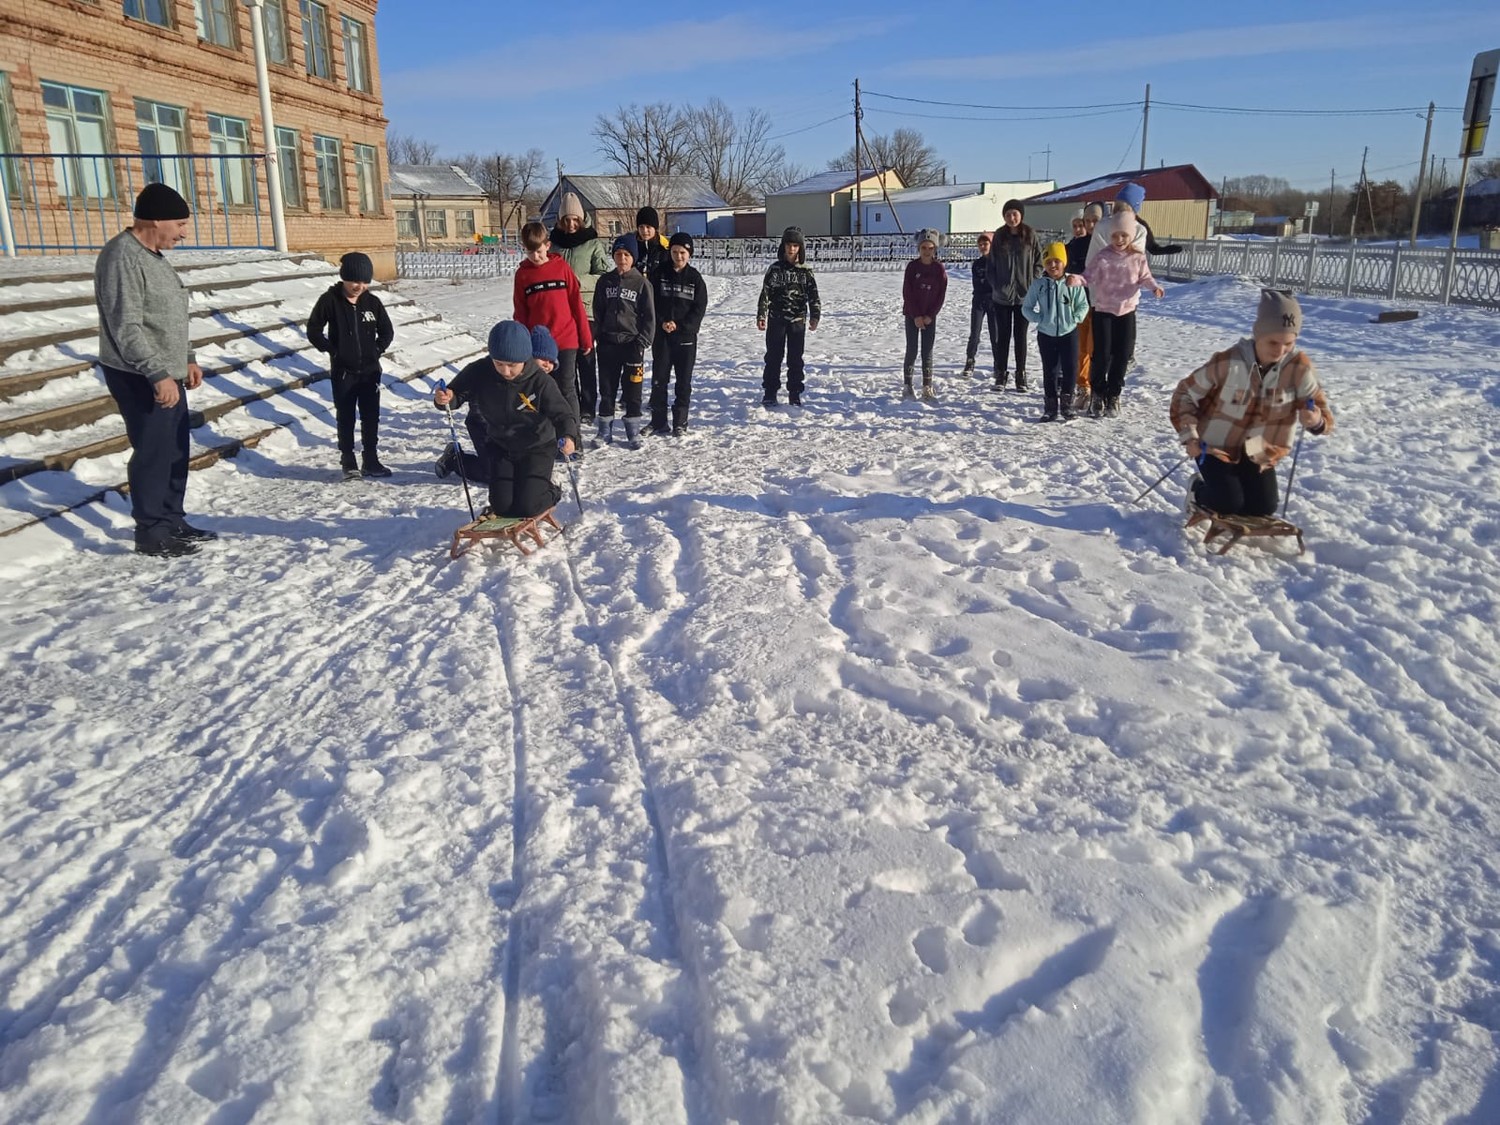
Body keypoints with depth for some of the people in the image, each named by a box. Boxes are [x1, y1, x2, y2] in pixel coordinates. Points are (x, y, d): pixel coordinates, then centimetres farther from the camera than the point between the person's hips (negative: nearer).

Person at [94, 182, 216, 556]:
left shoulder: (153, 255, 12)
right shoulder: (122, 257, -19)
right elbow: (126, 328, -24)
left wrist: (187, 359, 19)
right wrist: (157, 374, -28)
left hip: (167, 374, 10)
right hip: (139, 378, -10)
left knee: (176, 451, 14)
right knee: (153, 453, -3)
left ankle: (172, 521, 26)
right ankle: (151, 532, 8)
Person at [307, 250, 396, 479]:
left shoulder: (372, 302, 1)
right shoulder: (330, 301, -7)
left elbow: (387, 331, 11)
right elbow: (314, 331, -1)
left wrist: (377, 350, -1)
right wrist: (332, 350, -7)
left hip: (370, 371, 3)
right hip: (343, 372, -2)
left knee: (371, 417, 6)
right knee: (346, 418, 4)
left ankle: (371, 462, 16)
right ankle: (348, 463, 12)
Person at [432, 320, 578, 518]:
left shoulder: (541, 381, -24)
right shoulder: (480, 372, -17)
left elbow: (563, 414, -20)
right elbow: (458, 393, -6)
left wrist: (568, 437, -42)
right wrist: (446, 399, -31)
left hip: (536, 448, -3)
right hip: (500, 447, 3)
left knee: (526, 507, -12)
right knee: (502, 506, -5)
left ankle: (550, 493, 23)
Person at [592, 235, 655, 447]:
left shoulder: (642, 283, -3)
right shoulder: (605, 281, 6)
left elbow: (649, 316, -3)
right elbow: (598, 311, 12)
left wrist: (641, 343, -9)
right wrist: (600, 335, 3)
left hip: (632, 343, -3)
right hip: (608, 344, 3)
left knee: (632, 390, 3)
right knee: (607, 389, 7)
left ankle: (633, 433, 13)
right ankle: (605, 432, 16)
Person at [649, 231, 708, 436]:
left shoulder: (695, 278, 2)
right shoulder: (661, 275, 4)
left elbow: (699, 308, -3)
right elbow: (652, 302, 3)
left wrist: (680, 325, -12)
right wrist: (662, 322, -13)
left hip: (686, 336, -1)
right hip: (662, 335, 1)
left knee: (684, 381, 2)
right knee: (659, 379, 2)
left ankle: (680, 423, 10)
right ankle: (658, 421, 10)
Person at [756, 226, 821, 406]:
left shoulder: (805, 271, 2)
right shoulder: (775, 269, 1)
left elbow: (813, 296, -1)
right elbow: (765, 293, 1)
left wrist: (814, 317, -12)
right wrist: (761, 316, -6)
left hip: (798, 320, 0)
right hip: (776, 319, 0)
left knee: (795, 359, 5)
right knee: (773, 357, 4)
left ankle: (795, 394, 14)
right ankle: (770, 392, 13)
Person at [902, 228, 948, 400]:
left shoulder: (940, 268, -2)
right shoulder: (912, 266, -5)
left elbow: (941, 294, -1)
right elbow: (907, 292, -6)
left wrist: (930, 315, -9)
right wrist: (916, 316, -12)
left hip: (930, 316, 1)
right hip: (912, 315, -1)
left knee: (927, 352, 3)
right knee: (911, 350, -2)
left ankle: (927, 387, 7)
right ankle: (907, 386, 3)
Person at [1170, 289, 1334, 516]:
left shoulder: (1299, 367, -17)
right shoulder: (1228, 362, -24)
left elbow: (1320, 408, -12)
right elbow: (1184, 394, -12)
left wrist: (1317, 421, -37)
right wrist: (1189, 436, -21)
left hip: (1259, 453, 4)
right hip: (1215, 446, -4)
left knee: (1264, 508, 0)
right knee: (1229, 504, -16)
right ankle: (1198, 490, 19)